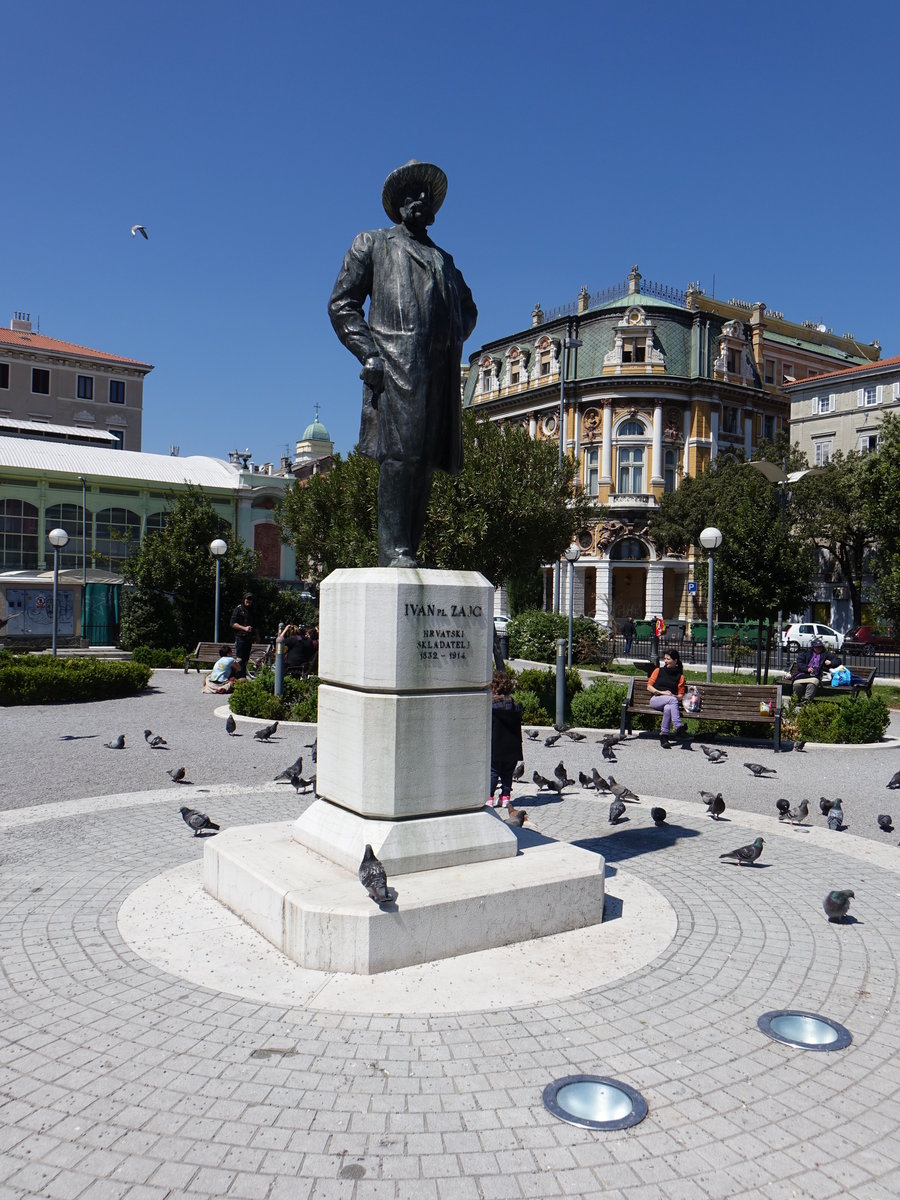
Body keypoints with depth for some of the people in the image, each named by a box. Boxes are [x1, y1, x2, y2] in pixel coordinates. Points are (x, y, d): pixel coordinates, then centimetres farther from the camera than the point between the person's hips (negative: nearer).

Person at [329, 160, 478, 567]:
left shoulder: (444, 259, 32)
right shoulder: (372, 244, 17)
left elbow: (468, 308, 35)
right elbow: (341, 304, 8)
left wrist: (455, 339, 11)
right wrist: (369, 354, -7)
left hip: (440, 371, 5)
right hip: (395, 365, -5)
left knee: (425, 461, -1)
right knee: (399, 455, -15)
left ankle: (409, 549, 1)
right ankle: (393, 549, -14)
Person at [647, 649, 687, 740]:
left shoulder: (680, 676, 16)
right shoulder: (658, 671, 16)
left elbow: (680, 696, 14)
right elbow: (649, 687, 9)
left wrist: (673, 695, -9)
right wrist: (662, 692, -7)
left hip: (669, 703, 0)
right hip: (655, 700, 0)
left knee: (668, 708, -40)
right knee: (673, 700, -35)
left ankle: (663, 734, -40)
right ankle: (678, 727, -47)